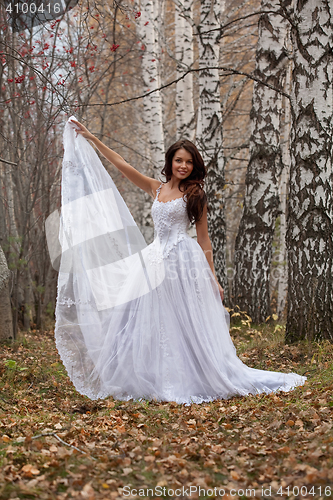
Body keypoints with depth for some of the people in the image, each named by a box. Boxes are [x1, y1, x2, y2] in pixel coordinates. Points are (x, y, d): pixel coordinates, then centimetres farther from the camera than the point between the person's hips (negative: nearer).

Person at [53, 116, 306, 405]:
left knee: (187, 322, -7)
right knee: (155, 323, 2)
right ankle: (164, 382, 9)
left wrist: (213, 279, -2)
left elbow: (204, 240, 2)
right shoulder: (156, 189, 14)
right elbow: (121, 164, 14)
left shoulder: (195, 194, 3)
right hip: (158, 260, 5)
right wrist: (90, 138, 13)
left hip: (185, 260, -5)